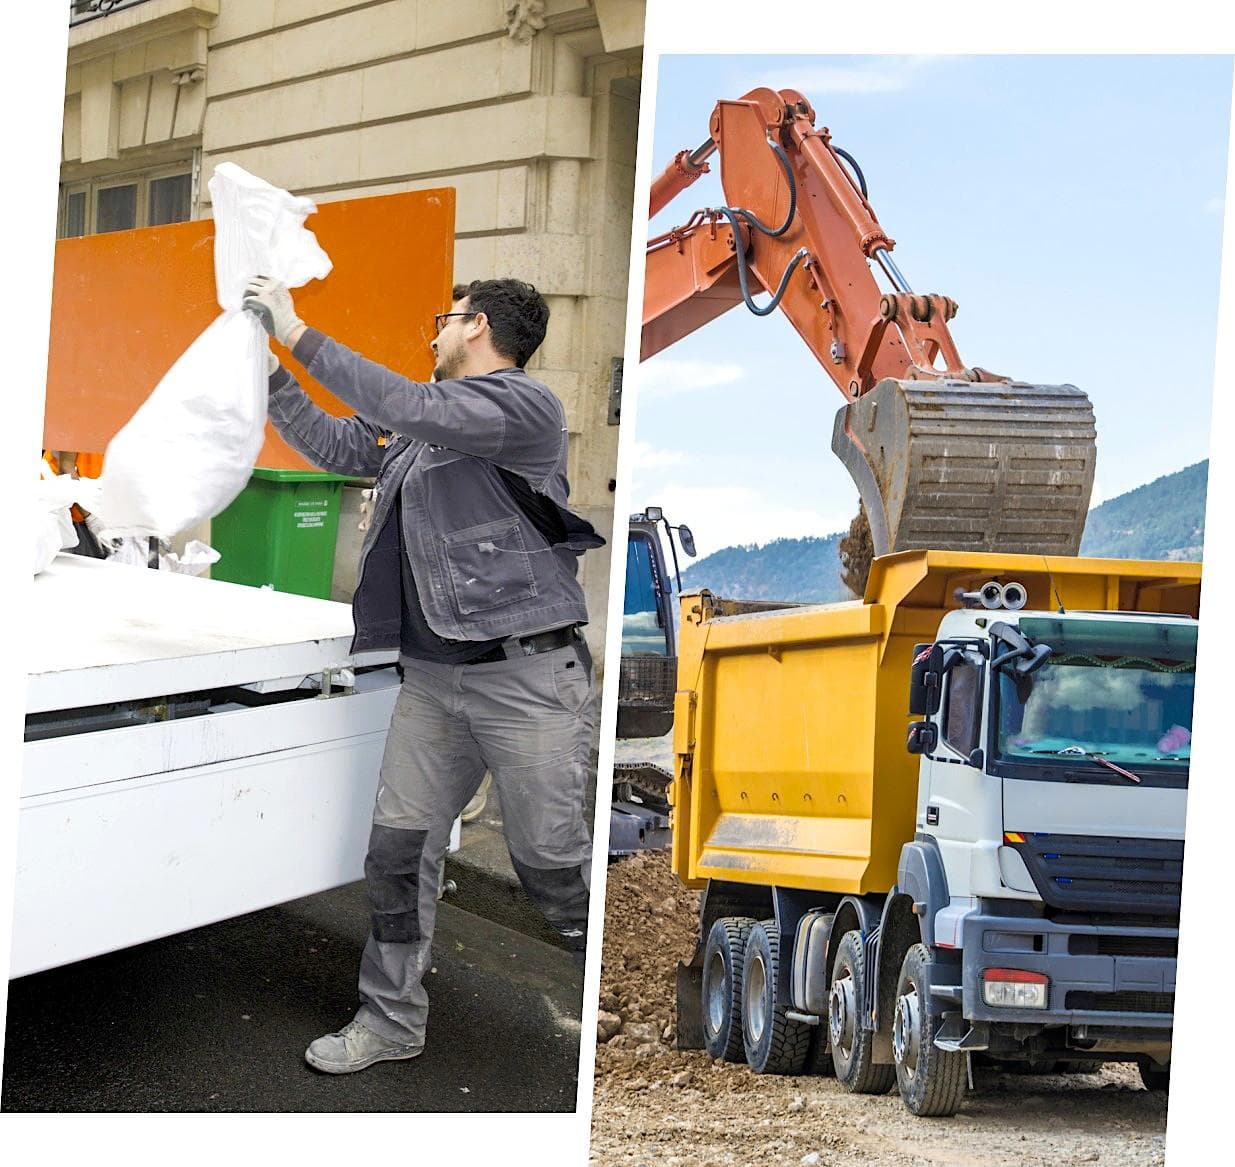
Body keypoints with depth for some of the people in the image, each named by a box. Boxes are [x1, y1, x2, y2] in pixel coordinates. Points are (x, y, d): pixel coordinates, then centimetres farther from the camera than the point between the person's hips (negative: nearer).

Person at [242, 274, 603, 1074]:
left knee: (552, 860, -1)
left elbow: (404, 409, -22)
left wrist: (301, 334, -18)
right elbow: (335, 444, 24)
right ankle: (391, 1022, 19)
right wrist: (267, 365, 17)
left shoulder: (525, 405, -10)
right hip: (434, 678, 8)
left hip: (526, 673, -8)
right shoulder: (426, 423, 16)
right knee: (399, 850, 7)